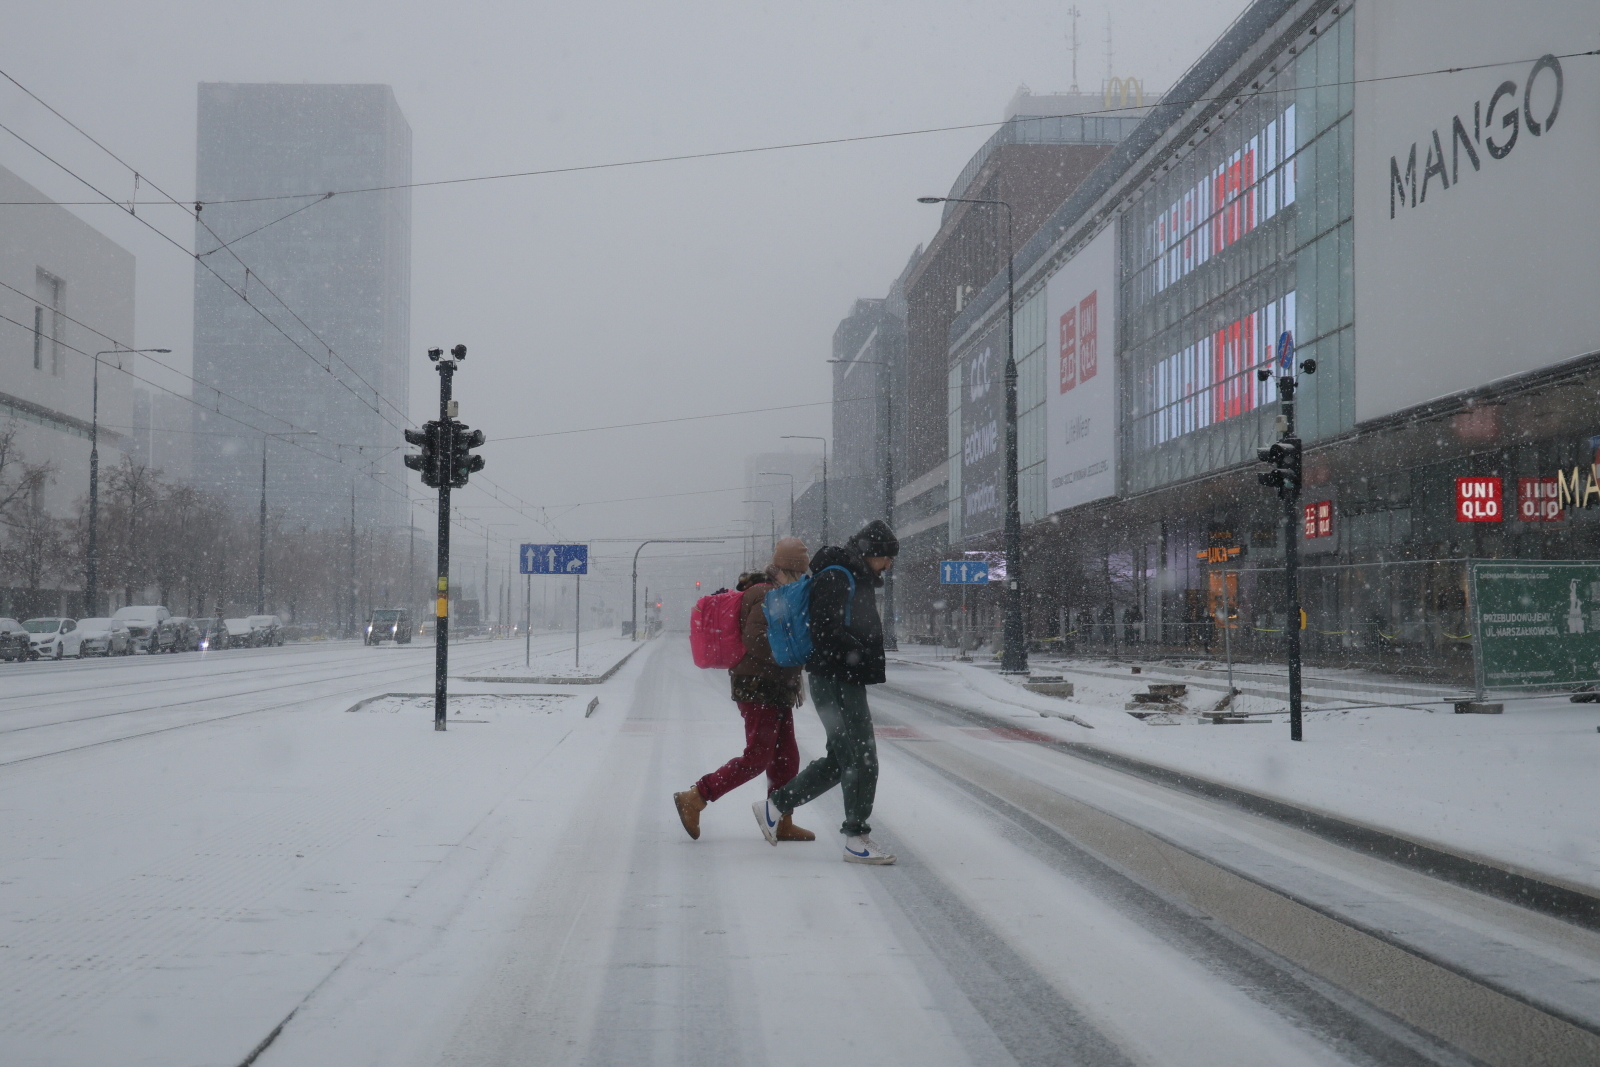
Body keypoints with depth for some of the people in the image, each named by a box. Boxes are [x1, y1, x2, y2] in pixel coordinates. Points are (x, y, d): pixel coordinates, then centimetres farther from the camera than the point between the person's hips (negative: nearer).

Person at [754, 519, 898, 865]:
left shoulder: (858, 580, 18)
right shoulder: (835, 578, -14)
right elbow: (827, 633, -22)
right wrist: (863, 654, -19)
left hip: (849, 683, 10)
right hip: (835, 683, -10)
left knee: (840, 760, 14)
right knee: (861, 759, -7)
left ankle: (775, 805, 24)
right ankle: (857, 840, 1)